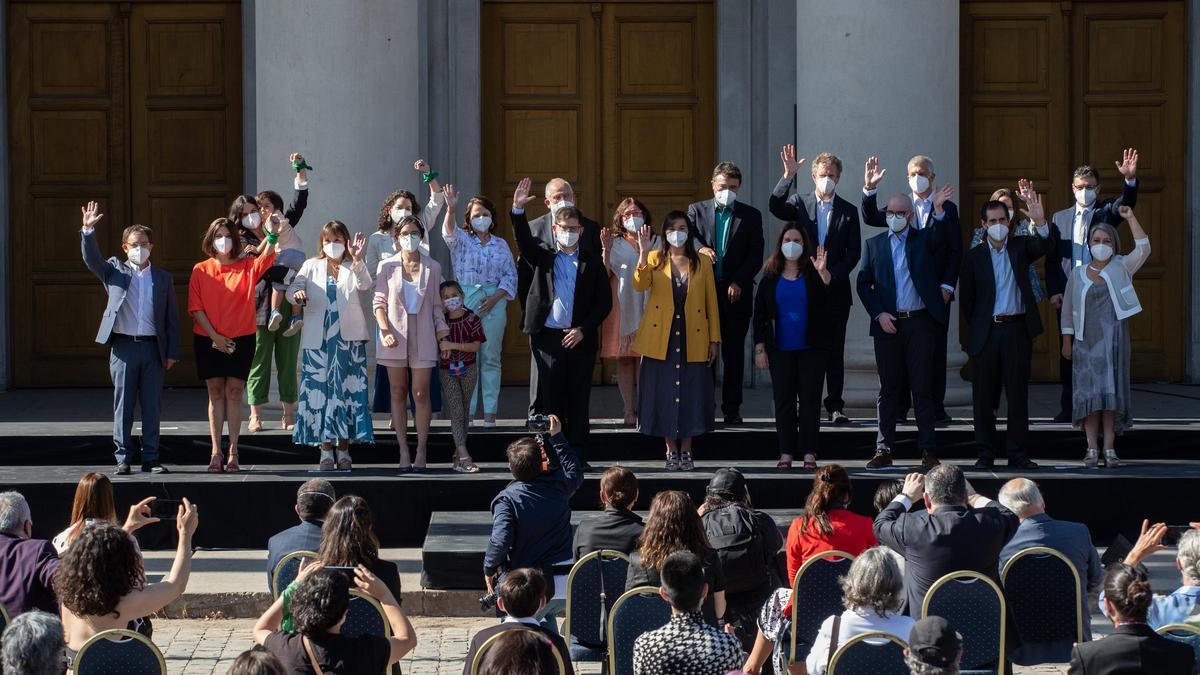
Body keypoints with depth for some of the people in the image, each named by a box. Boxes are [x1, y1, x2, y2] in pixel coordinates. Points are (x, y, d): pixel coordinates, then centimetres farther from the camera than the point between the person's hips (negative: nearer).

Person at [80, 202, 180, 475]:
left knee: (152, 406, 4)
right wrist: (88, 231, -23)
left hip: (153, 348, 1)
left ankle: (150, 458, 11)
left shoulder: (163, 278, 10)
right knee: (123, 404, 2)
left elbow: (172, 317, 9)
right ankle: (123, 458, 7)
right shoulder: (115, 271, 9)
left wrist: (172, 352, 3)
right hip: (123, 346, -1)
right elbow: (92, 259, -8)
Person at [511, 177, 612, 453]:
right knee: (550, 399, 1)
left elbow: (605, 301, 4)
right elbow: (524, 241, -9)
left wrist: (583, 329, -6)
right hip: (547, 337, 0)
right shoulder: (544, 255, 9)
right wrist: (518, 210, -25)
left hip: (580, 338, 0)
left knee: (578, 400, 4)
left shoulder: (592, 261, 7)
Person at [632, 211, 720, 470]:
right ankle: (671, 451, 12)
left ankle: (686, 451, 14)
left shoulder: (702, 263, 6)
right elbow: (640, 285, -15)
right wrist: (643, 253, -27)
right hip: (661, 339, -1)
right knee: (664, 394, 2)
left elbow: (711, 302, 6)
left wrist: (714, 339, 3)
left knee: (690, 395, 3)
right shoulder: (655, 259, 3)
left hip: (693, 341, 1)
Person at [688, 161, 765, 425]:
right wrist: (699, 248, -20)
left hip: (737, 292, 0)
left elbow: (756, 256, 3)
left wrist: (738, 283, -9)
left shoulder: (750, 215, 8)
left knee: (734, 351, 2)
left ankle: (732, 408, 6)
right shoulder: (696, 210, 11)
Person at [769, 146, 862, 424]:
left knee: (835, 352, 2)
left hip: (836, 290, 1)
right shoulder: (799, 203, 7)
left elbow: (853, 252, 4)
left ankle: (835, 406, 7)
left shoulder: (848, 211, 8)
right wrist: (788, 176, -25)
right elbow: (775, 207, -14)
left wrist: (832, 275, -10)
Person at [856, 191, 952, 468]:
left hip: (919, 323, -2)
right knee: (888, 389, 5)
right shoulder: (874, 244, 10)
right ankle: (884, 450, 9)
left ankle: (928, 451, 2)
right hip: (887, 323, 2)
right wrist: (879, 314, -4)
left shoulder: (924, 238, 6)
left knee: (922, 388, 0)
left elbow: (942, 238, -16)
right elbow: (863, 283, 8)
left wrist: (939, 211, -31)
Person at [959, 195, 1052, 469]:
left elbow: (1043, 245, -16)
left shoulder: (1020, 246, 6)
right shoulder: (974, 256, 5)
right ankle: (985, 454, 11)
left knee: (1018, 394, 2)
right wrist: (976, 328, 5)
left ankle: (1017, 453, 7)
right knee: (984, 396, 3)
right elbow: (966, 298, 10)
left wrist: (1040, 221, -33)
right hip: (985, 332, 0)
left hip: (1017, 329, 0)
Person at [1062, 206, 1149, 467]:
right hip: (1086, 340, 1)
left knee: (1111, 392, -4)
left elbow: (1143, 249, -7)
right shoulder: (1077, 274, 9)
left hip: (1114, 340, -1)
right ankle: (1092, 448, -2)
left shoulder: (1121, 269, 8)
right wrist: (1067, 342, 6)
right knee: (1089, 392, -3)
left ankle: (1110, 448, -4)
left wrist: (1131, 219, -9)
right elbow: (1068, 310, 11)